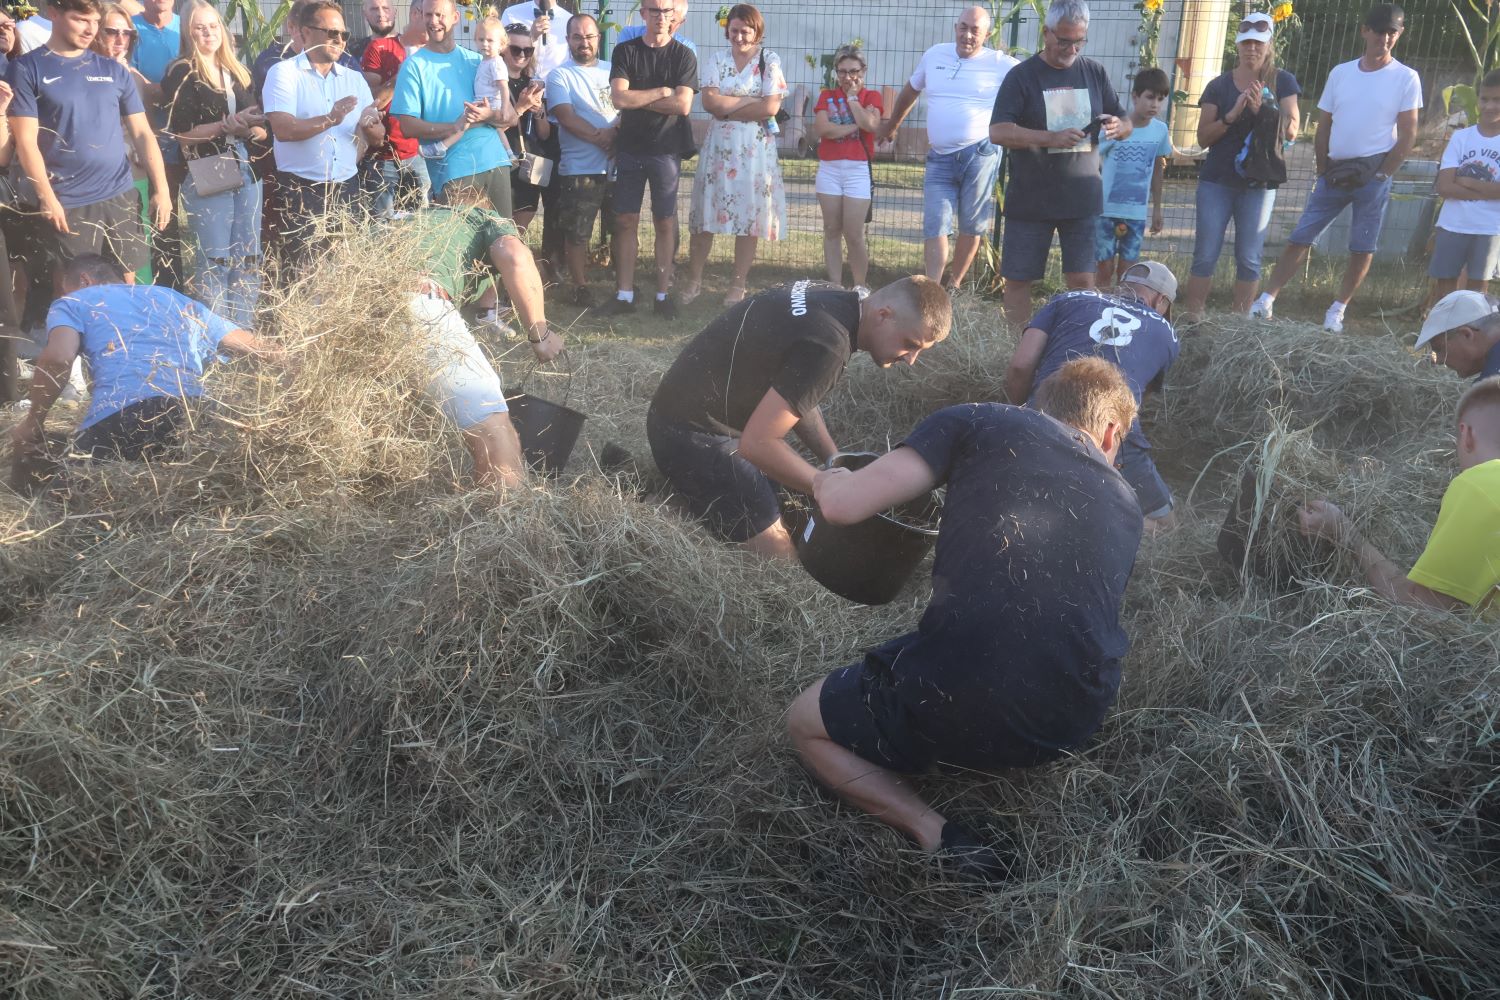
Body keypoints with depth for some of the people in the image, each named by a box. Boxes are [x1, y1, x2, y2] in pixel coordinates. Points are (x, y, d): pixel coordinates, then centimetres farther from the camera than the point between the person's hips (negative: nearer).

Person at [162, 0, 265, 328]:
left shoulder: (236, 72, 16)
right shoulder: (181, 74, -2)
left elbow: (258, 127, 19)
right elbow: (181, 134, -10)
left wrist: (253, 128, -4)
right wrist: (226, 125, -17)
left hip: (246, 171, 6)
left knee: (249, 259, 7)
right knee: (214, 263, -3)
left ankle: (243, 333, 14)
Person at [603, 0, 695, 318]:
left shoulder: (684, 56, 0)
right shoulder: (625, 51, 3)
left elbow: (683, 105, -13)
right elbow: (619, 98, -10)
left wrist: (637, 98, -10)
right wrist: (660, 92, -10)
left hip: (665, 151, -1)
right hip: (629, 149, 1)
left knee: (665, 223, 3)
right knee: (626, 221, 2)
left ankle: (663, 294, 10)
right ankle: (624, 294, 7)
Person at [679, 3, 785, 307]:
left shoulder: (770, 61, 1)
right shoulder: (716, 59, 7)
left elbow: (771, 107, -11)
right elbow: (710, 101, -7)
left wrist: (728, 109, -9)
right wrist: (751, 101, -10)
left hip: (755, 149, -1)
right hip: (718, 145, 2)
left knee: (749, 216, 2)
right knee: (706, 215, 3)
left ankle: (739, 284, 12)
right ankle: (694, 280, 14)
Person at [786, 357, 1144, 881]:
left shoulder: (981, 422, 4)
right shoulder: (1125, 504, 18)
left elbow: (844, 504, -5)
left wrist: (826, 480, 20)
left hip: (960, 703, -6)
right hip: (1076, 724, 6)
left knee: (805, 724, 21)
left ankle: (934, 833, 0)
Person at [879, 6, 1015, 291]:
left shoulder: (1001, 64, -3)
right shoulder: (934, 55, 9)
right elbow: (910, 90, 24)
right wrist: (891, 125, 33)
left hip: (980, 155, -3)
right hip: (939, 158, 3)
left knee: (971, 226, 5)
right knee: (935, 226, -3)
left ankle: (953, 285, 18)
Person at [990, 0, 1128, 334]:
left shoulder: (1096, 73, 8)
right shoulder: (1022, 75, -3)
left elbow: (1126, 124, 14)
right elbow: (998, 132, -13)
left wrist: (1117, 126, -11)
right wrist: (1052, 138, -25)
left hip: (1082, 199, 2)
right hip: (1029, 200, -2)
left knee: (1082, 280, -1)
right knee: (1017, 279, 3)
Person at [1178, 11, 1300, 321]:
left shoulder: (1282, 82, 4)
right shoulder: (1218, 85, 4)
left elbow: (1291, 132, -2)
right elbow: (1203, 138, 0)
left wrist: (1261, 110, -17)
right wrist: (1232, 115, -15)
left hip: (1258, 183, 0)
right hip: (1216, 182, 0)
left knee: (1249, 258, 3)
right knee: (1205, 255, -2)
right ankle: (1191, 318, 1)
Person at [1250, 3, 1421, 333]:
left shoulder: (1406, 78, 0)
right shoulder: (1340, 72, 7)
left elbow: (1407, 136, -1)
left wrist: (1381, 175, -7)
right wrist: (1323, 170, 4)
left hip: (1373, 174, -2)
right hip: (1335, 171, 2)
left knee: (1362, 249, 2)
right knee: (1300, 237, -1)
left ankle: (1337, 310, 12)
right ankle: (1267, 300, 1)